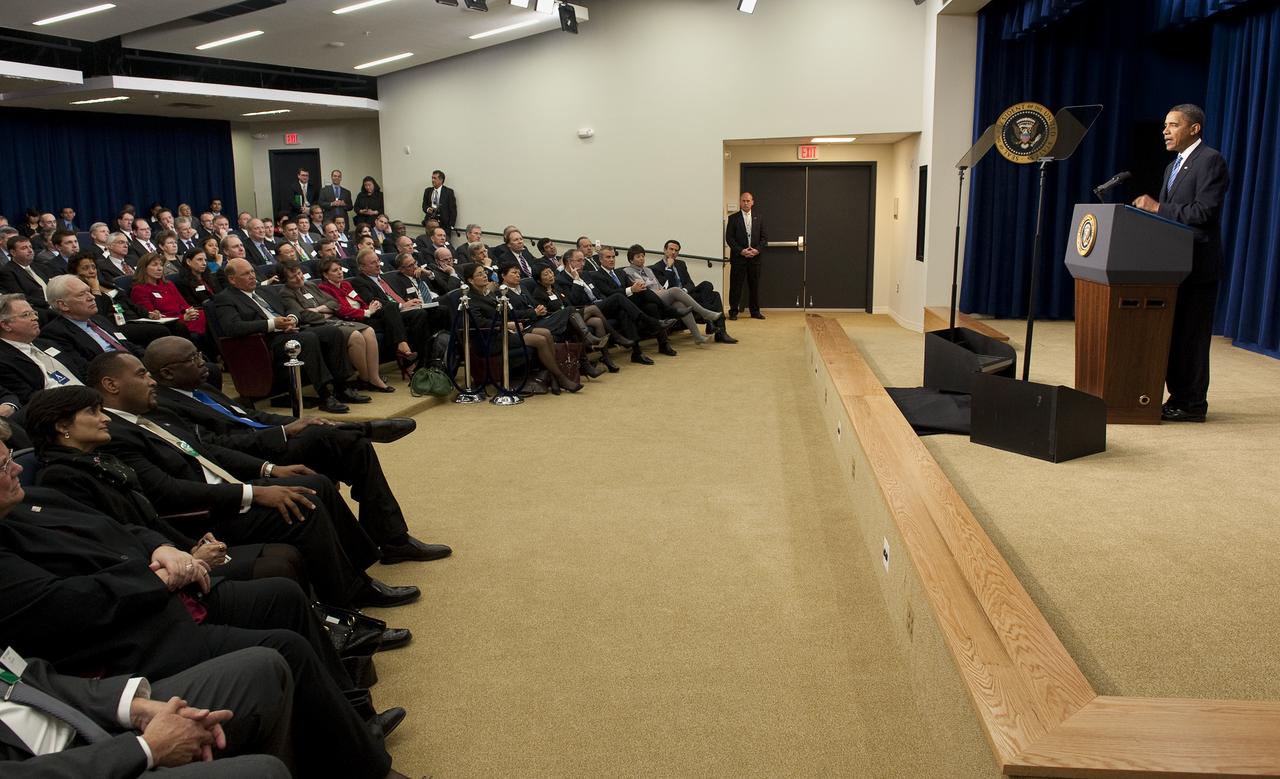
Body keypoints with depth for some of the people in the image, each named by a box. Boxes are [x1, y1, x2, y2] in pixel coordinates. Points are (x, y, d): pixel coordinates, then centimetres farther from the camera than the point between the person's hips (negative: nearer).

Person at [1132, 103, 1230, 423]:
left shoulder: (1211, 161, -10)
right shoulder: (1173, 167, 20)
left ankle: (1193, 404, 3)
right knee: (1173, 334, 12)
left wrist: (1158, 208, -18)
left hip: (1198, 265, -9)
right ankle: (1178, 396, 20)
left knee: (1192, 336, -4)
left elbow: (1203, 212, -20)